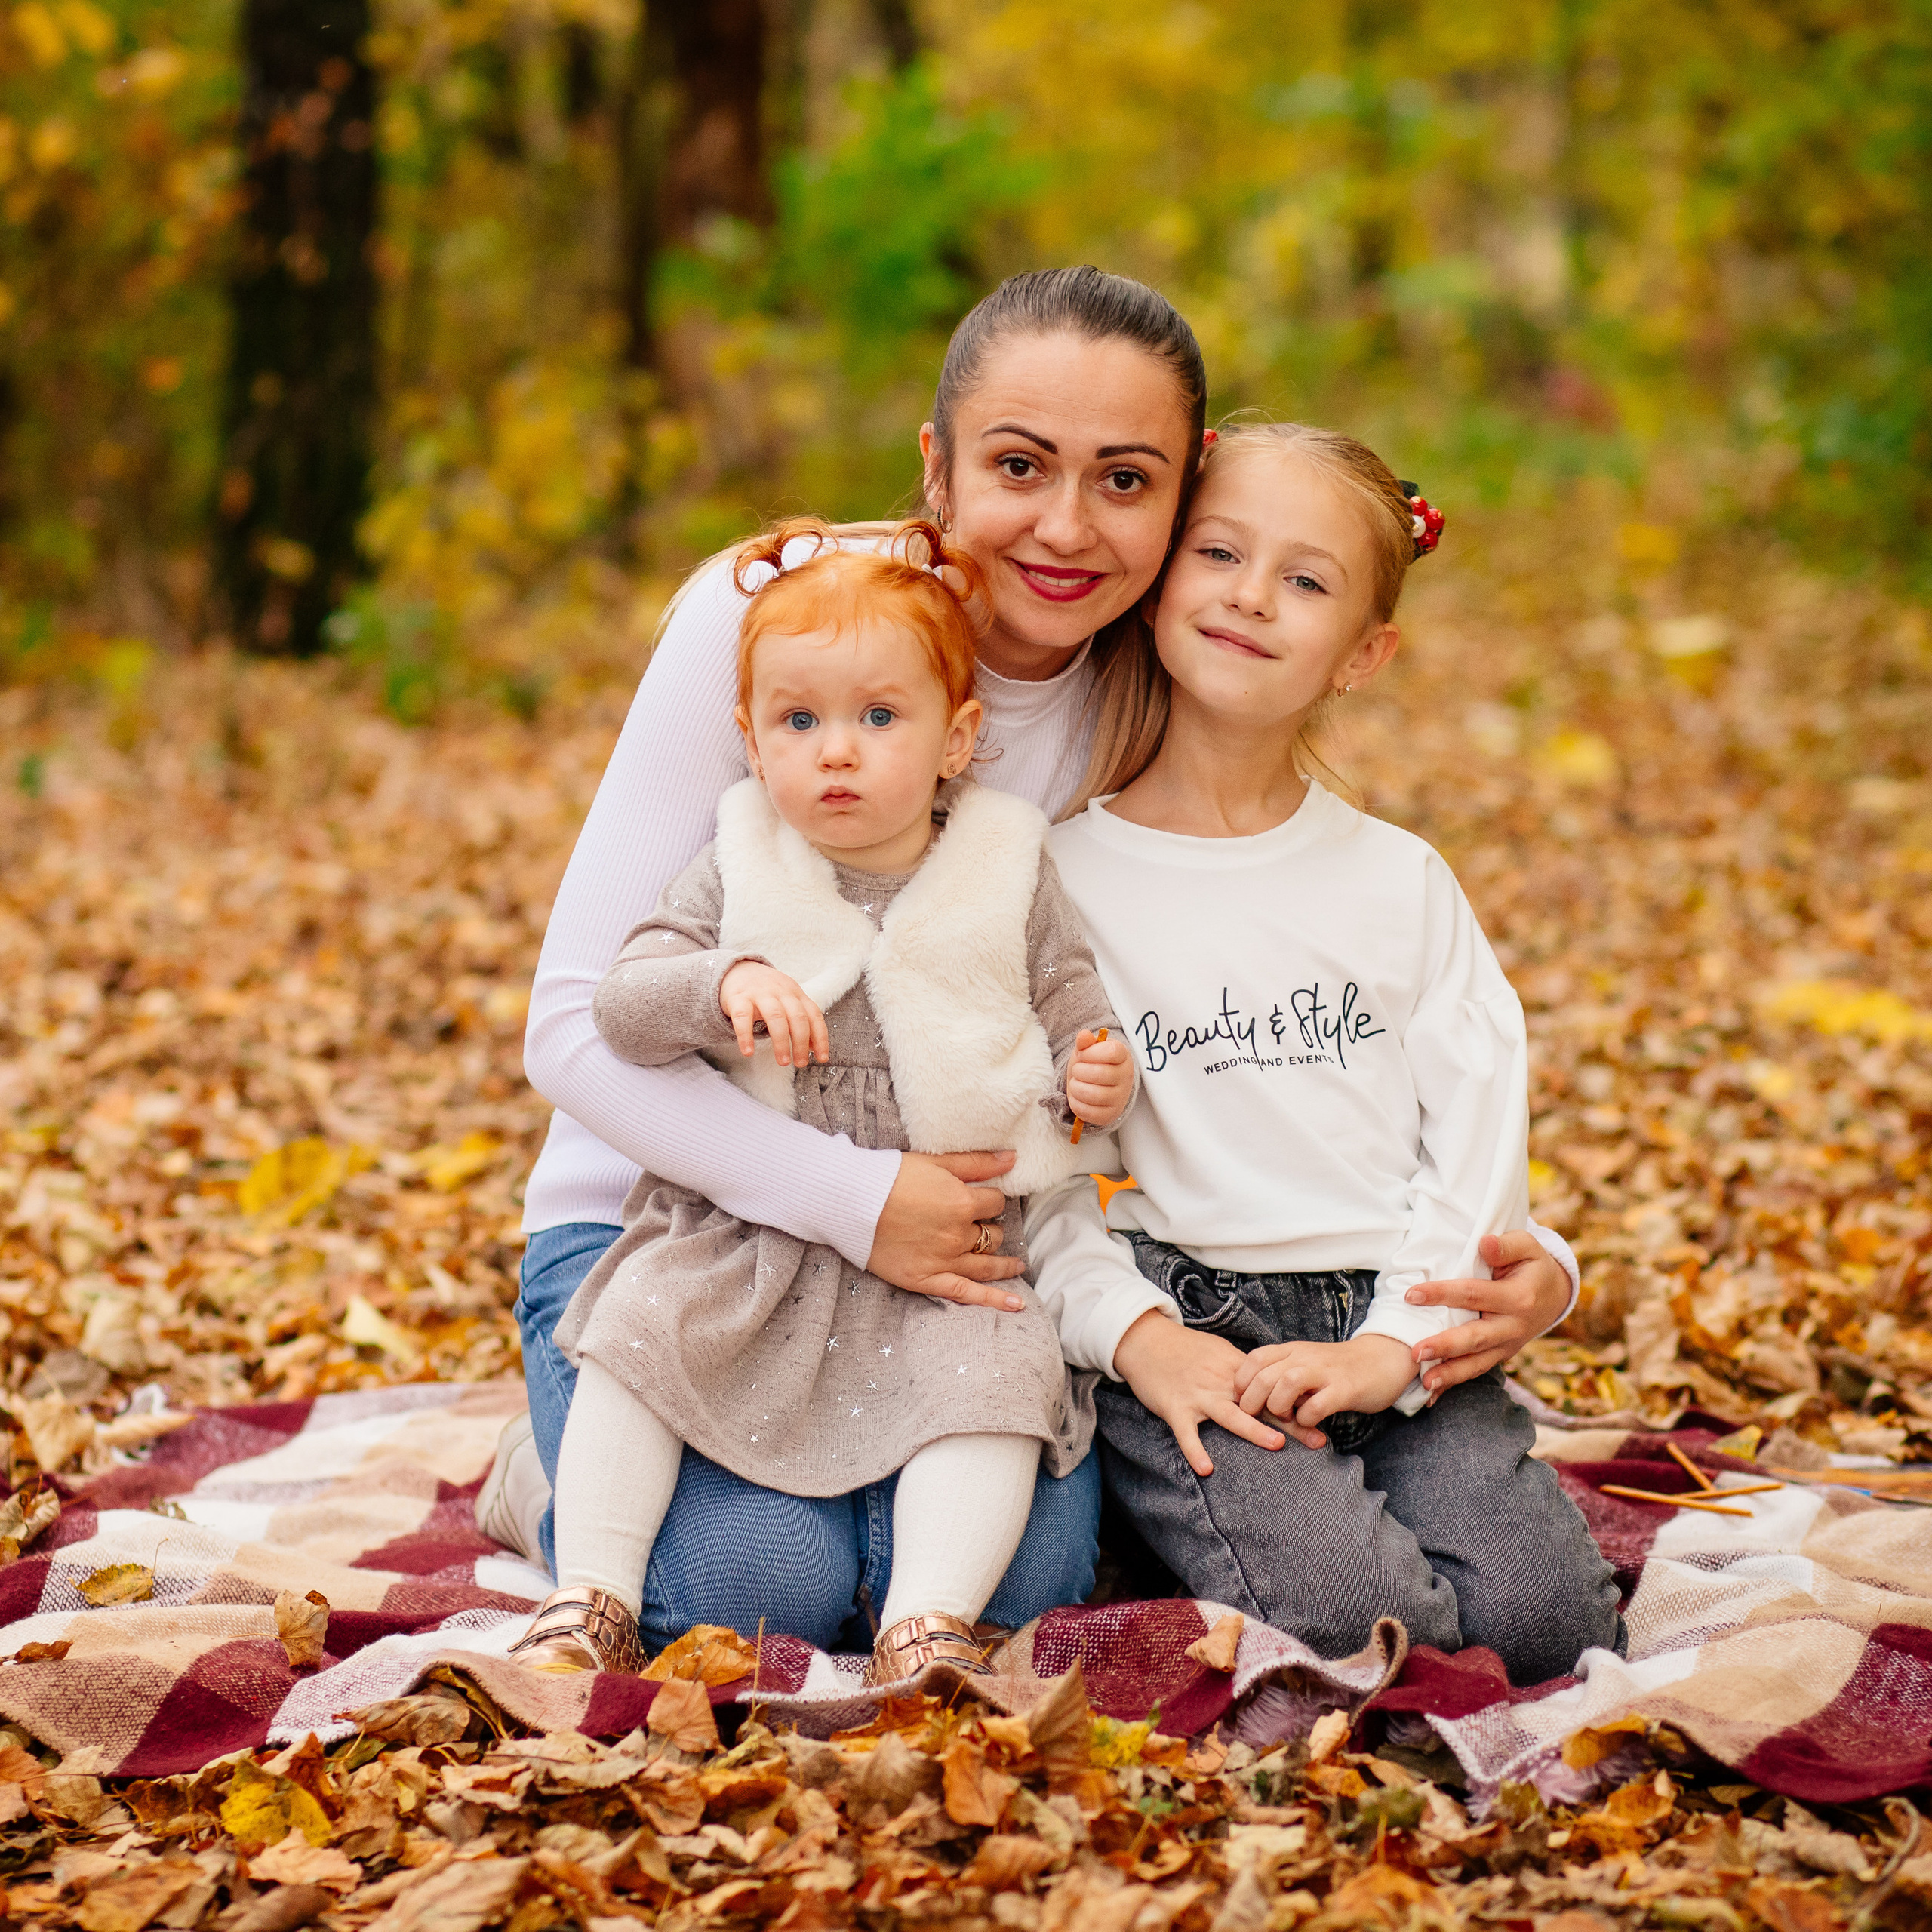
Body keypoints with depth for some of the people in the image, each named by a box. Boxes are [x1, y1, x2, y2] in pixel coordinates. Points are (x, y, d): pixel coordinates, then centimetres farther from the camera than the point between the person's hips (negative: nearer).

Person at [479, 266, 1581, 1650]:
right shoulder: (769, 618, -18)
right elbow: (580, 1024, -20)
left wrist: (1527, 1258, -23)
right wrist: (854, 1196, -32)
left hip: (947, 1222, 3)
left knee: (1024, 1576, -21)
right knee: (763, 1580, -24)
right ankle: (566, 1467, 9)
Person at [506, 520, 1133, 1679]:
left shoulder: (1010, 876, 1)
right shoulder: (738, 875, 1)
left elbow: (1072, 1012, 8)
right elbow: (624, 1009, -9)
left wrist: (1098, 1081, -16)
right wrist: (724, 986, -30)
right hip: (747, 1234, 1)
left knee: (994, 1373, -25)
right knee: (637, 1326, -19)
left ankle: (930, 1629, -24)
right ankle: (591, 1604, -12)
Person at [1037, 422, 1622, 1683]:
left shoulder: (1401, 881, 10)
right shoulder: (1061, 875, 2)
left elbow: (1479, 1131, 5)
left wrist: (1392, 1346, -8)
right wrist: (1135, 1335, -14)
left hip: (1385, 1328, 4)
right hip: (1181, 1330, -3)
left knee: (1543, 1614, -17)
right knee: (1353, 1618, -27)